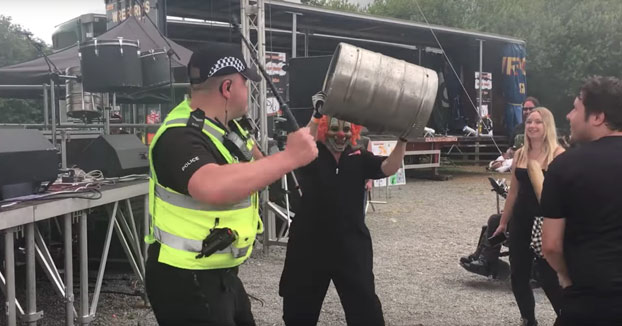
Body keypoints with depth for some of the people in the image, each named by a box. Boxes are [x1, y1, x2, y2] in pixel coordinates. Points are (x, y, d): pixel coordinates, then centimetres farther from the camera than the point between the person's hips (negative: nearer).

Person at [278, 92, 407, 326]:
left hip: (351, 245, 1)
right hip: (311, 245, -1)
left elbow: (390, 167, -11)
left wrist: (402, 140, -26)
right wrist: (317, 117, -34)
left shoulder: (359, 158, 2)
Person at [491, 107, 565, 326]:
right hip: (520, 221, 6)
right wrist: (503, 222, 18)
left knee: (548, 278, -2)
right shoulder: (519, 154, 7)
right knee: (518, 275, 11)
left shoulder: (558, 154, -10)